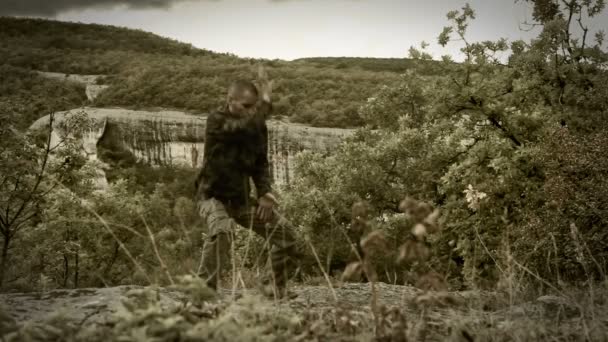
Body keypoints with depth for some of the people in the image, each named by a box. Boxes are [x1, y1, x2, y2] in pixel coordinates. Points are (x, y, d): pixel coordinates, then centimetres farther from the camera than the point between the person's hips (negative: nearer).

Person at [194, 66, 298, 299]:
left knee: (283, 230, 1)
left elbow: (261, 163, 8)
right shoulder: (217, 121, -17)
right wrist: (265, 99, -29)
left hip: (242, 198, 6)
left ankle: (274, 286, 18)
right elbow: (247, 128, -37)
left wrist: (265, 194, -7)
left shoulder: (257, 127, 3)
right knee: (222, 231, -36)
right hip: (213, 196, -6)